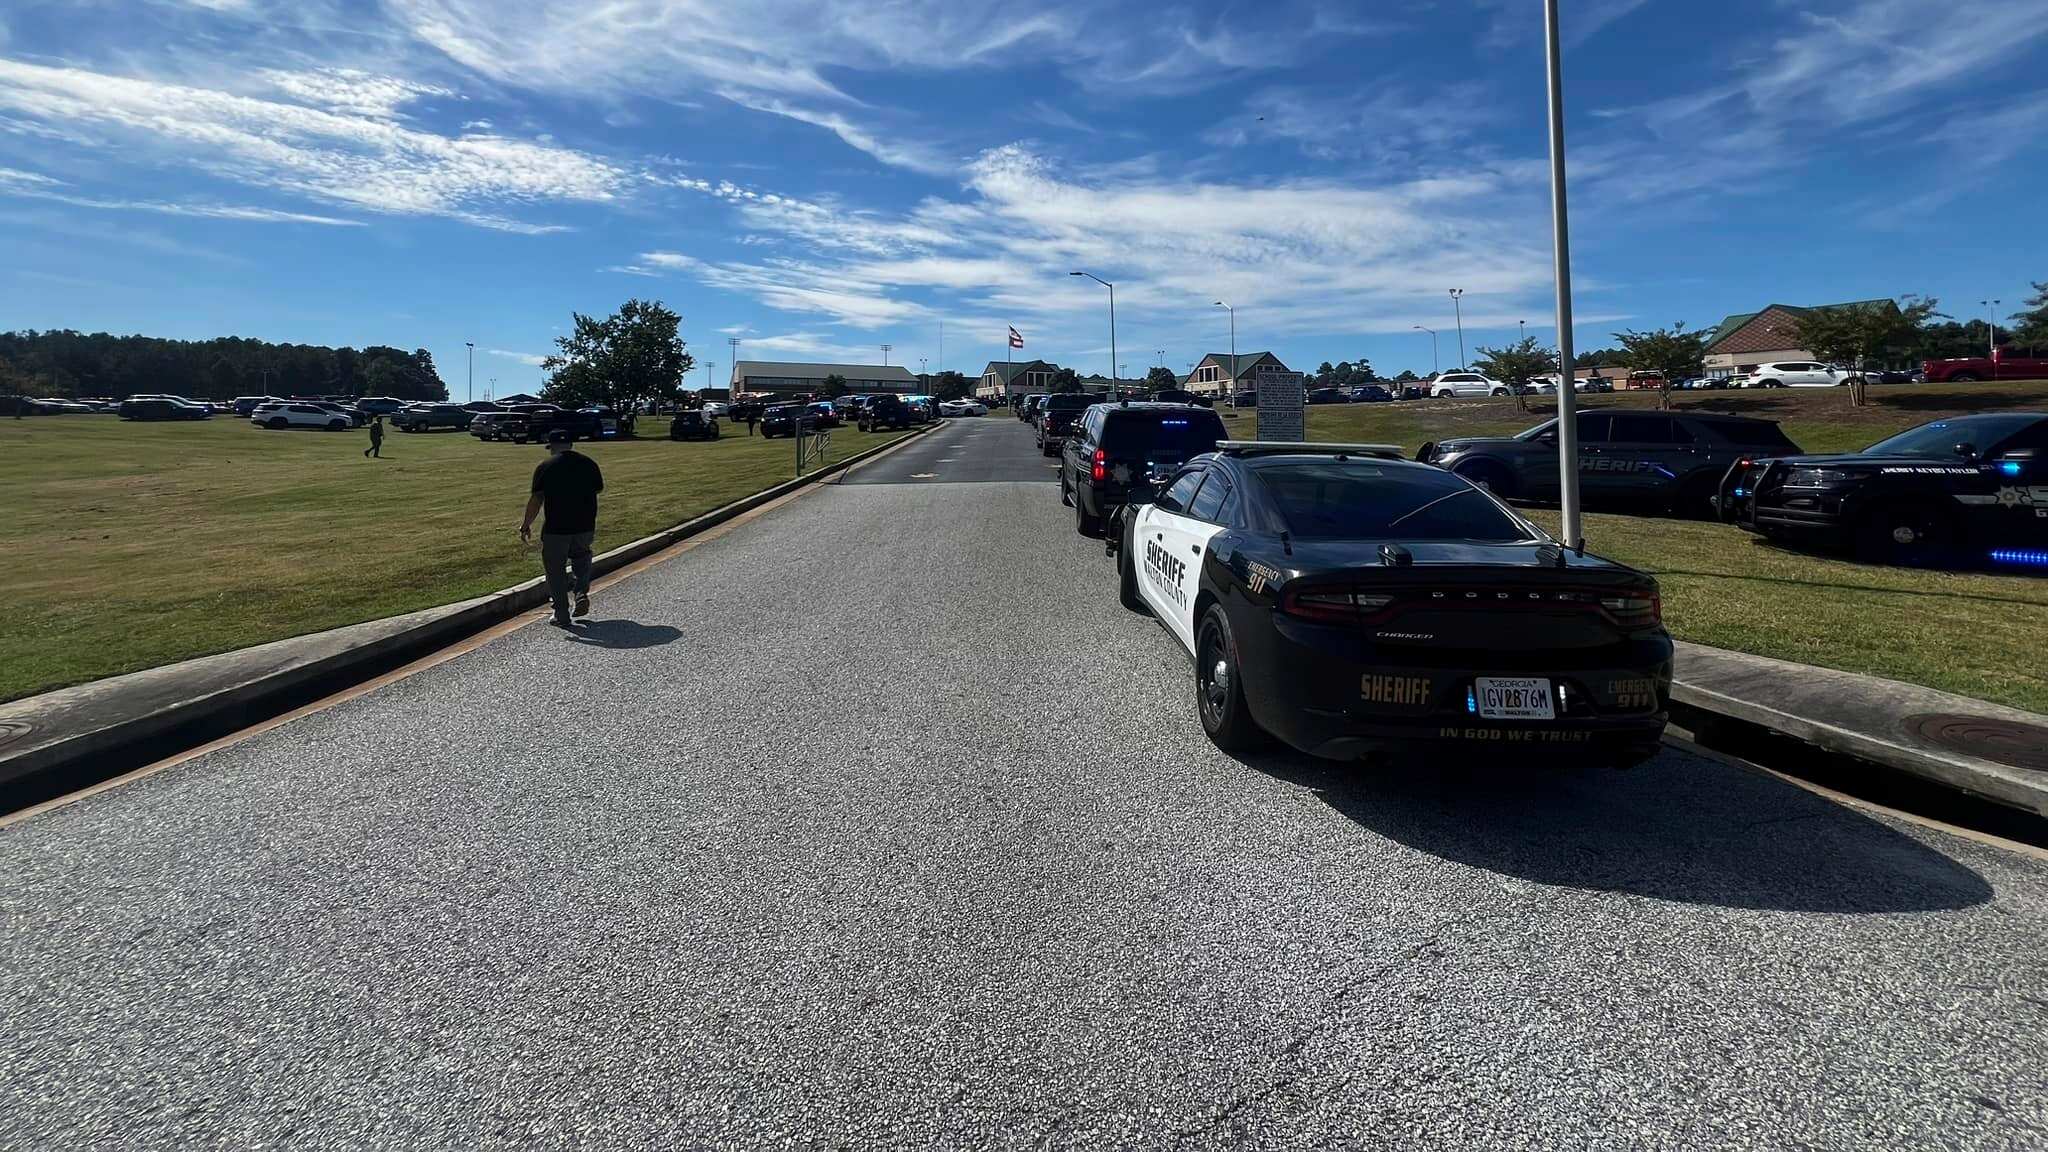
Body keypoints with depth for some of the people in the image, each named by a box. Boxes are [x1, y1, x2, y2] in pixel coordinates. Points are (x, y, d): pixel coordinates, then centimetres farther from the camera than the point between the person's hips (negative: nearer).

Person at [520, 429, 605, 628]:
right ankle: (582, 594, 7)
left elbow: (536, 499, -9)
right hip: (585, 526, 3)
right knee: (581, 556, 28)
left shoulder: (545, 466, -6)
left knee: (555, 569, 8)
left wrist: (526, 525, -1)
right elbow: (598, 489, 14)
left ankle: (561, 616, 10)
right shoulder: (589, 463, 3)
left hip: (556, 528, -3)